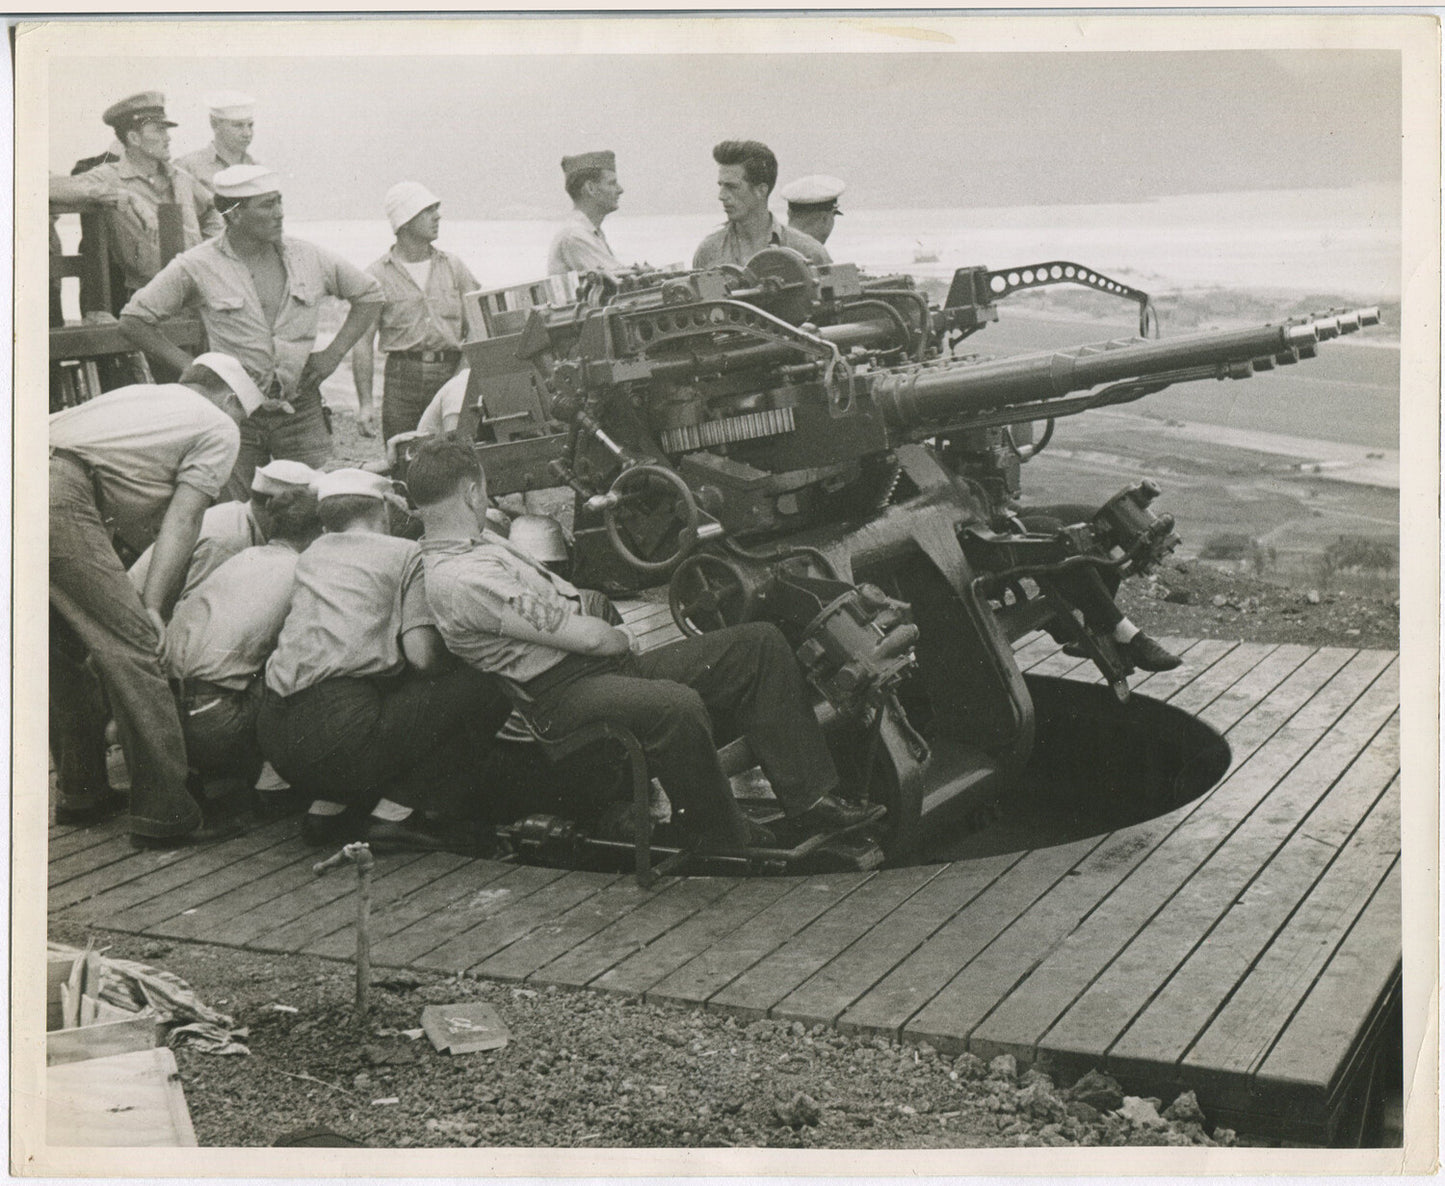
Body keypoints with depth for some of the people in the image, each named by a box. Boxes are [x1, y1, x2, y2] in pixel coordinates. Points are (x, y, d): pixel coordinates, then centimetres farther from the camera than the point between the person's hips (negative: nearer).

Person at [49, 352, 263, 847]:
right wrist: (151, 604, -5)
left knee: (64, 649, 19)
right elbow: (182, 519, 1)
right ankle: (164, 810, -3)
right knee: (128, 646, -5)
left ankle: (82, 792, 28)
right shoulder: (219, 429, 14)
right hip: (60, 495, -8)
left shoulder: (138, 394, 35)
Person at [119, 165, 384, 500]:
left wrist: (334, 352, 7)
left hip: (301, 410, 2)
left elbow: (369, 293, 19)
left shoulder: (308, 258, 5)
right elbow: (133, 320, 2)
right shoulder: (197, 267, -3)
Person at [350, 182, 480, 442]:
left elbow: (475, 328, 11)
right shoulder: (377, 275, 3)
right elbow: (362, 341, 0)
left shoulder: (453, 266, 13)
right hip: (403, 379, -2)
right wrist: (365, 403, -8)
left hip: (451, 373, 2)